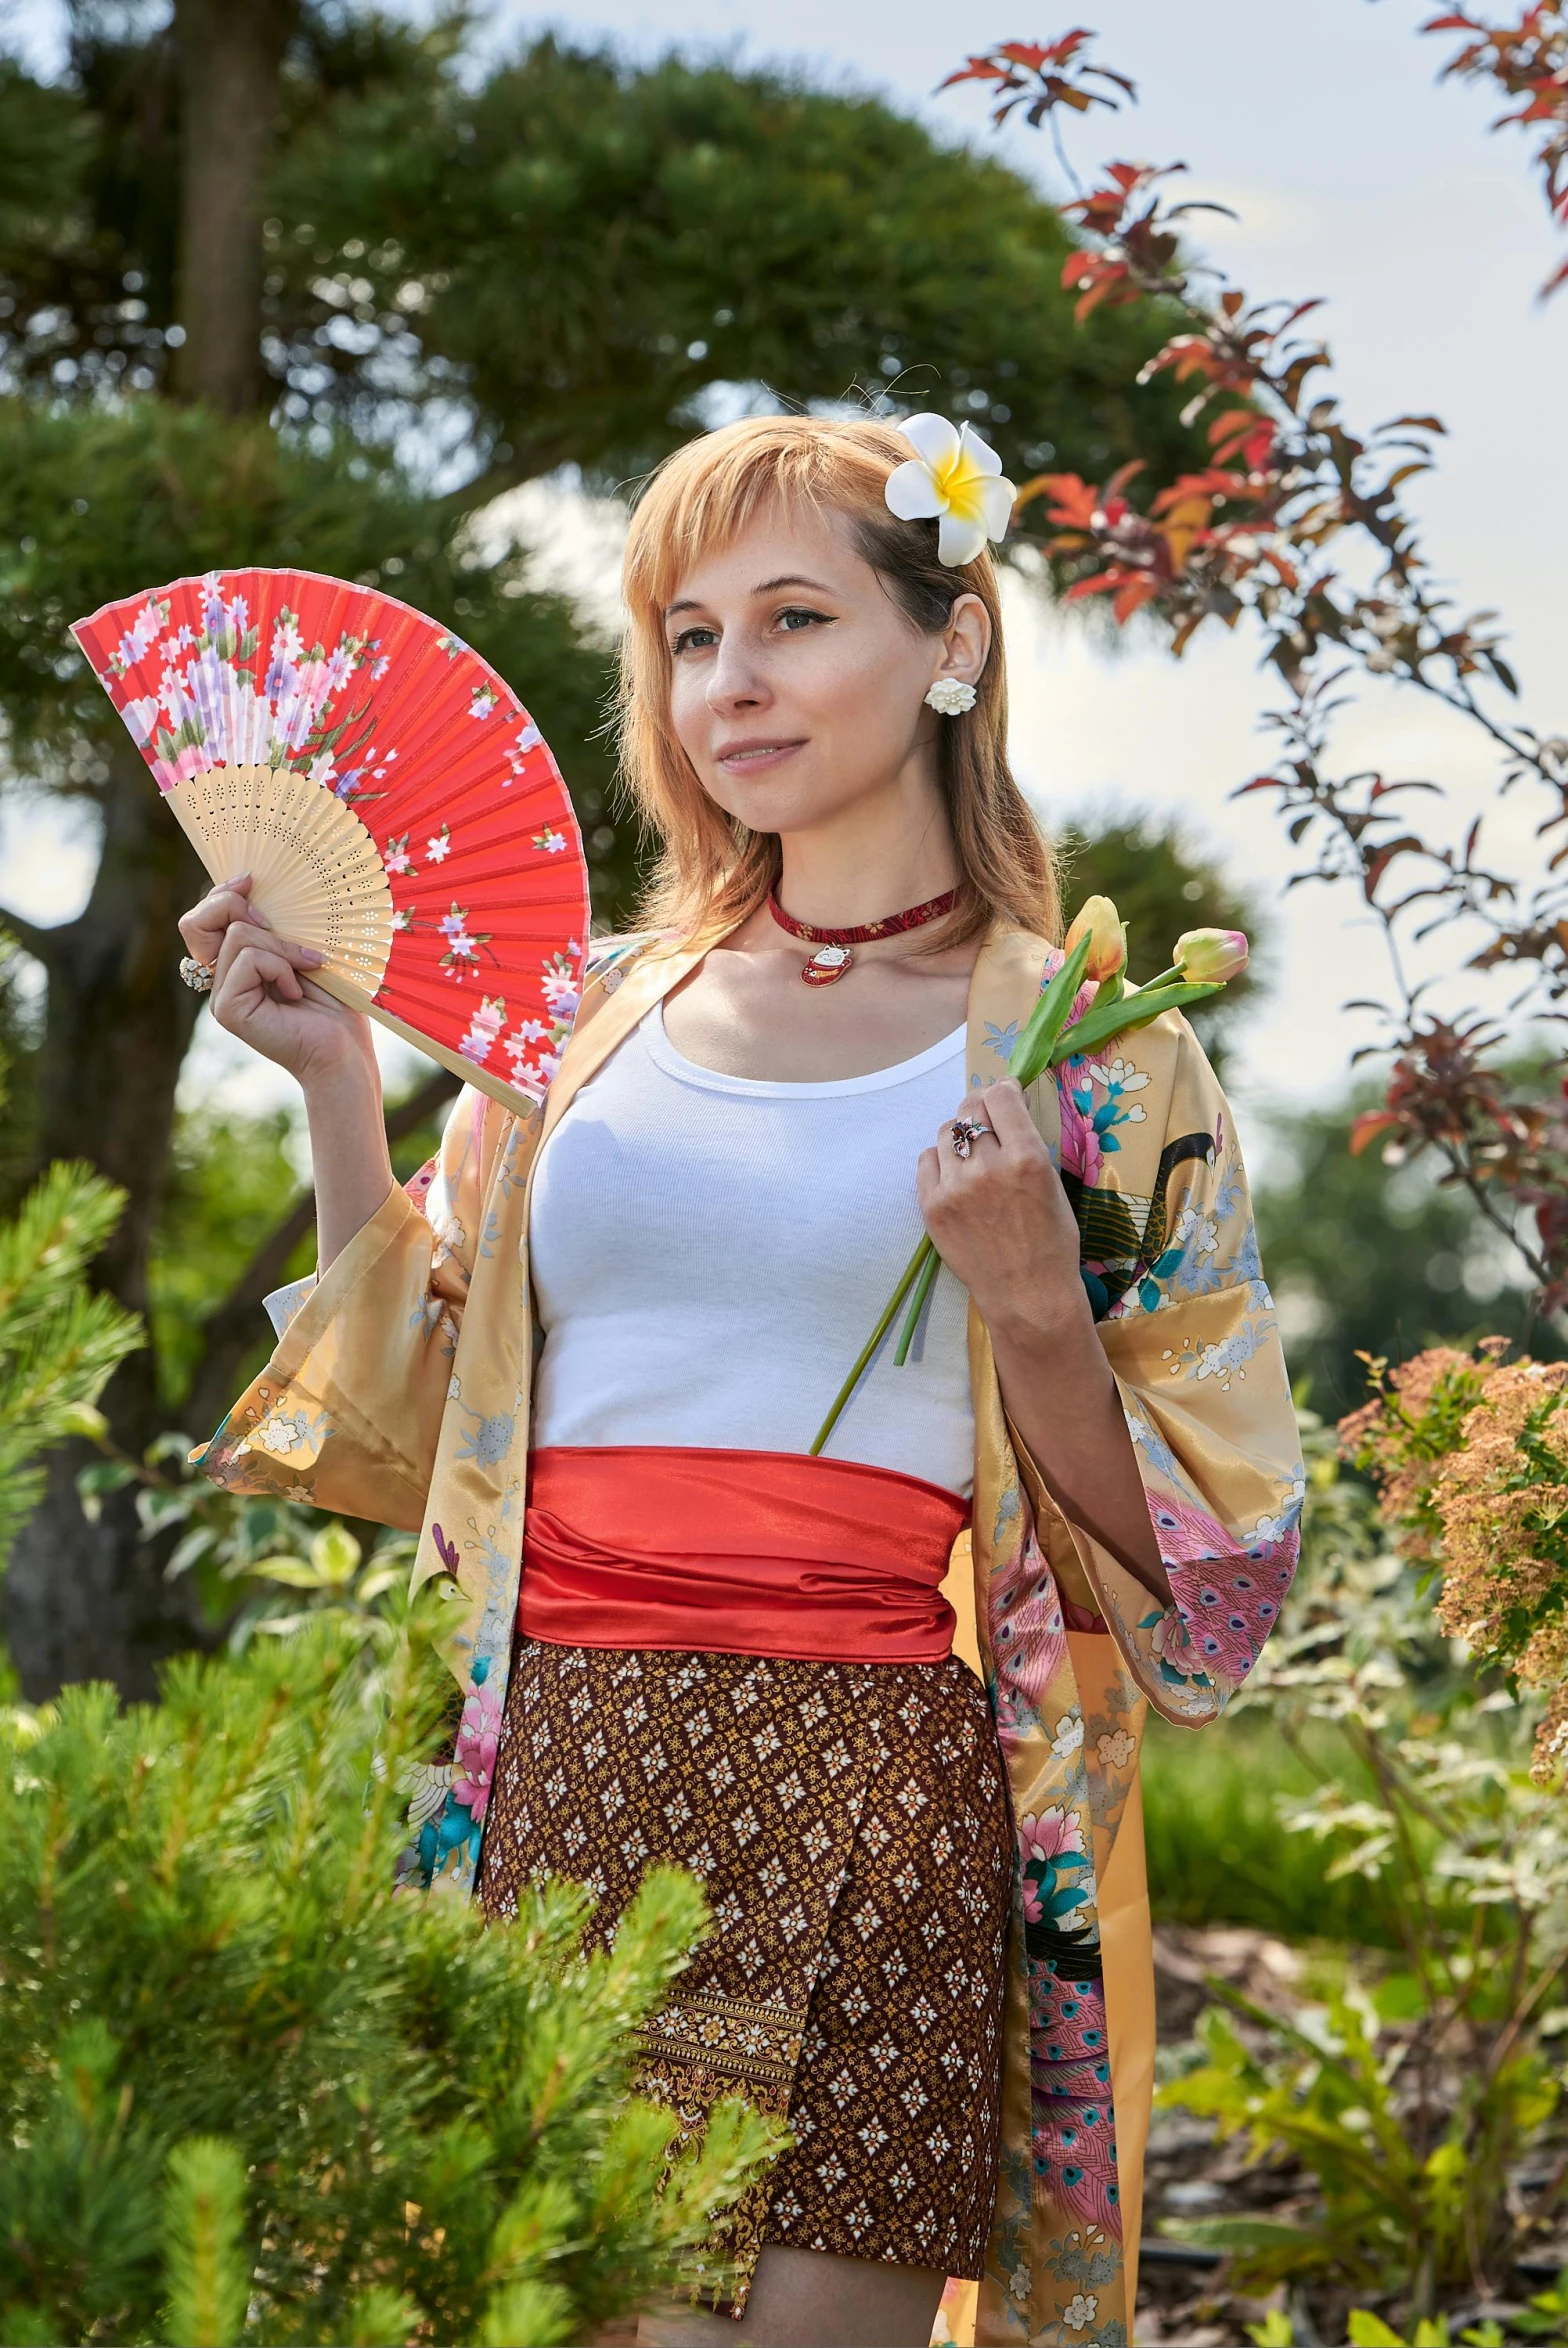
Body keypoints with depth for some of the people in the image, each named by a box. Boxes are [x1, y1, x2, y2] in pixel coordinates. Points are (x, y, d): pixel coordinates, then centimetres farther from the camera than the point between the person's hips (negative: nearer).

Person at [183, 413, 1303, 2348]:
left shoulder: (1091, 1058, 2)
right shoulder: (597, 1010, 12)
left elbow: (1188, 1582, 2)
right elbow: (407, 1440, 13)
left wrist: (1029, 1299, -13)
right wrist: (335, 1086, 6)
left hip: (871, 1818, -3)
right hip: (549, 1792, 3)